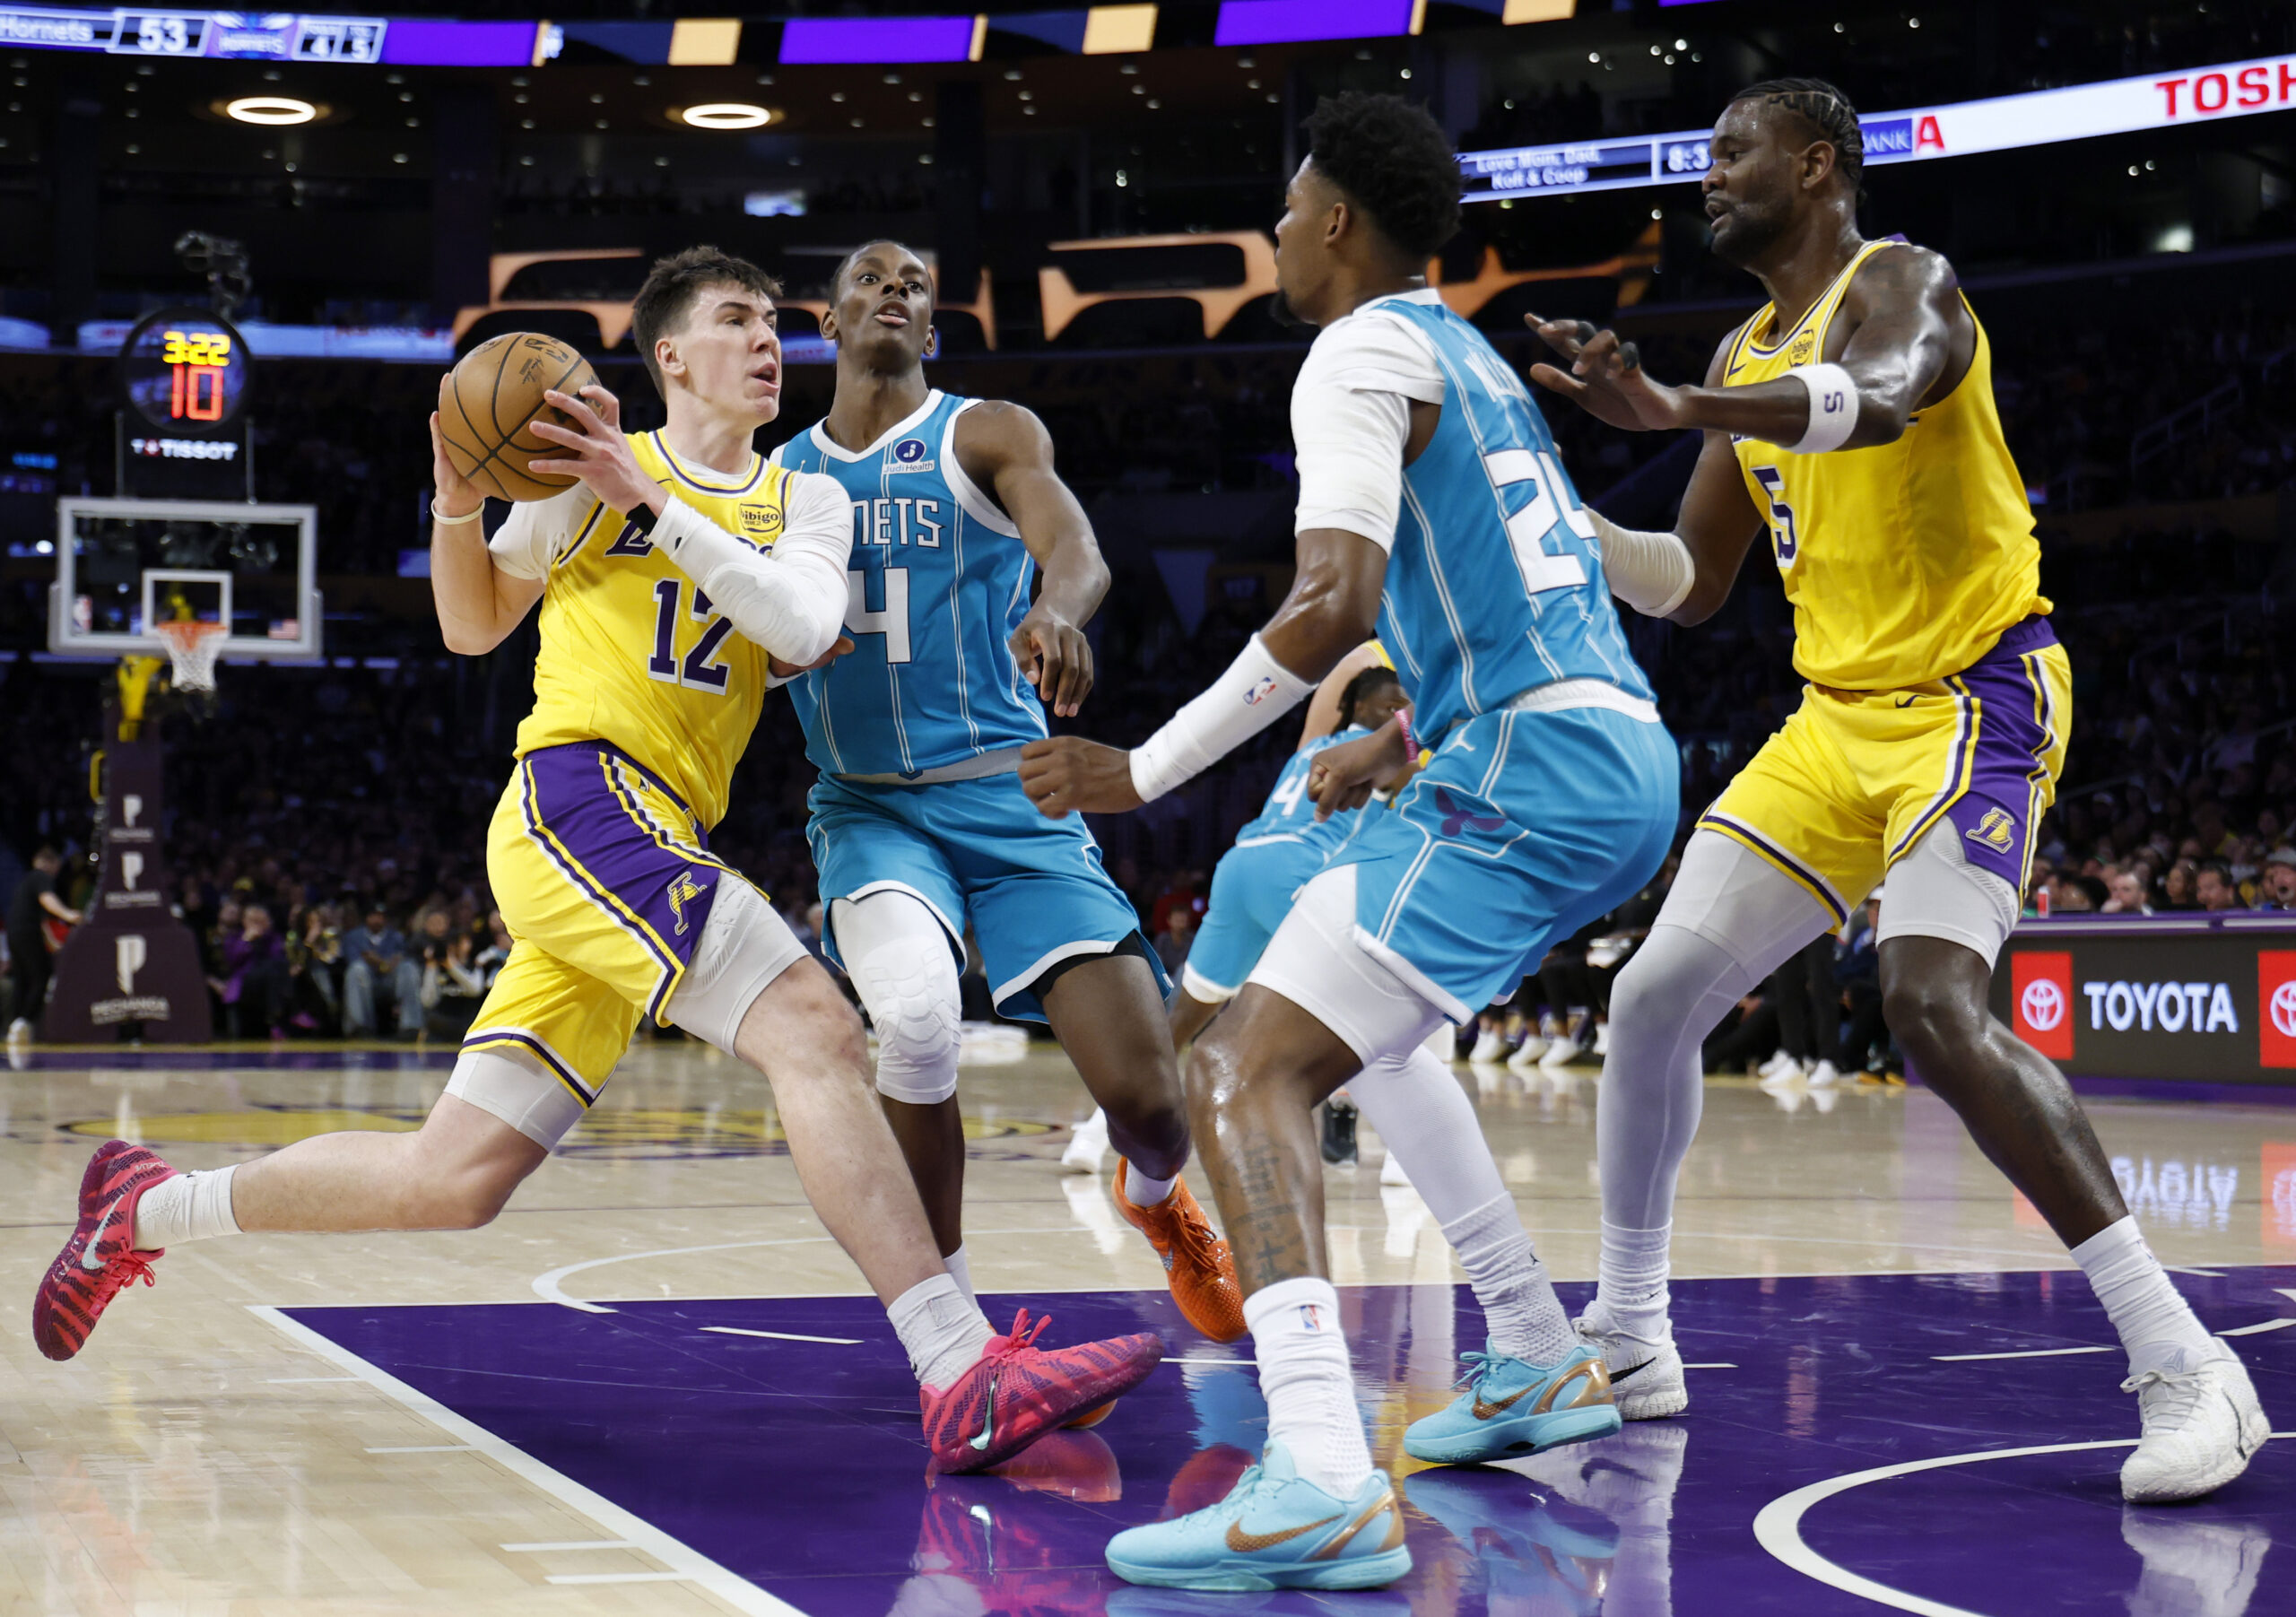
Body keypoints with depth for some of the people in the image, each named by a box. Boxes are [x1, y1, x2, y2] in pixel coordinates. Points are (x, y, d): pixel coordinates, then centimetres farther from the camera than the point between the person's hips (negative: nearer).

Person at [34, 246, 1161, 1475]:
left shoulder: (803, 500, 19)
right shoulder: (595, 461, 8)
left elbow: (804, 630, -2)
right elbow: (474, 626, 16)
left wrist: (652, 505, -10)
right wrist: (457, 497, -3)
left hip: (652, 854, 7)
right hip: (580, 800, -6)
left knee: (448, 1182, 7)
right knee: (814, 1033, -25)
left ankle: (147, 1209, 25)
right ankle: (968, 1385, -31)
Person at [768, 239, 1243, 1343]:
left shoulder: (988, 434, 1)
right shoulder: (777, 474, 12)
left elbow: (1078, 551, -19)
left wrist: (1059, 610, -44)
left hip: (1010, 795, -1)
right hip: (869, 805, 1)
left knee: (1145, 1097, -12)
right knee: (915, 1014, -34)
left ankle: (1157, 1198, 29)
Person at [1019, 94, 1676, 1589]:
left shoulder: (1365, 352, -6)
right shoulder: (1474, 360, 24)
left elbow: (1337, 601, -21)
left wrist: (1146, 772, -16)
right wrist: (1402, 744, 44)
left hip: (1533, 773, -10)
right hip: (1624, 755, 10)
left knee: (1248, 1070, -17)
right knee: (1370, 1017, 32)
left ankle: (1321, 1484, -35)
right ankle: (1541, 1366, 33)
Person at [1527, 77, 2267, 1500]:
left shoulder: (1900, 284, -10)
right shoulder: (1747, 357, 16)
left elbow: (1880, 399, -37)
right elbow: (1692, 584, 22)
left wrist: (1677, 410, -53)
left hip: (1974, 693, -8)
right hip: (1836, 716, 9)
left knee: (1933, 1005, -28)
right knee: (1658, 992, 3)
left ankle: (2186, 1368, -25)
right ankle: (1626, 1340, 20)